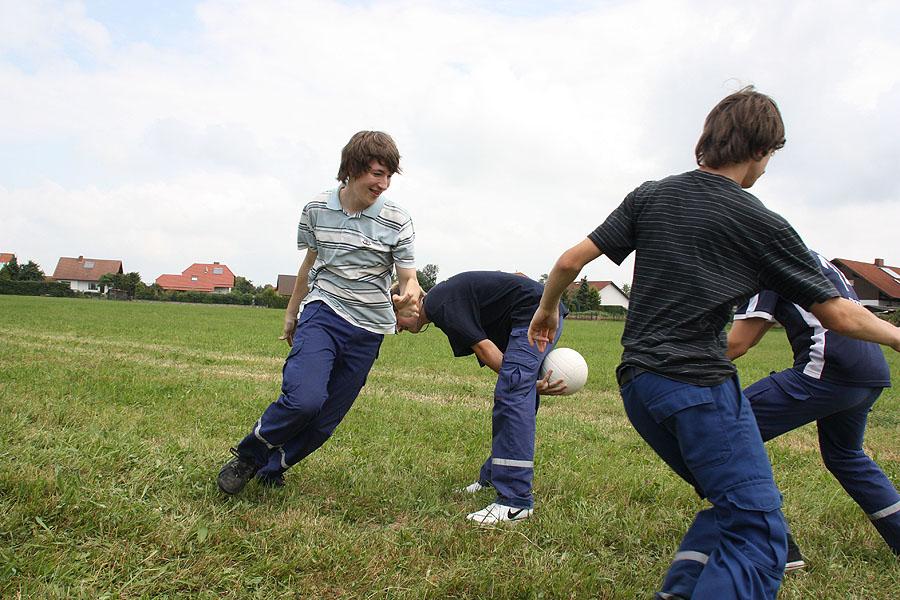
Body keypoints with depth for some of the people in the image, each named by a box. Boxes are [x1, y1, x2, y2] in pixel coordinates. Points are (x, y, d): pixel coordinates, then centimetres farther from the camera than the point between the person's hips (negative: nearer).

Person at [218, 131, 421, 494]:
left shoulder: (396, 221, -6)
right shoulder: (317, 209, 0)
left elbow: (409, 279, -4)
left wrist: (410, 296, -30)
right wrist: (291, 315, 23)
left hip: (368, 327, 1)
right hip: (322, 312, -1)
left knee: (326, 417, 5)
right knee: (305, 397, -25)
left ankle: (272, 468, 30)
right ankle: (248, 456, 1)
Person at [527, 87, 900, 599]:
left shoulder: (650, 197, 9)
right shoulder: (763, 225, -2)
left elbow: (572, 261, 6)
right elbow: (839, 315, 2)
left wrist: (547, 310, 23)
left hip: (638, 384, 7)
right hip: (700, 385, -7)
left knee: (733, 507, 22)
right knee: (759, 539, -4)